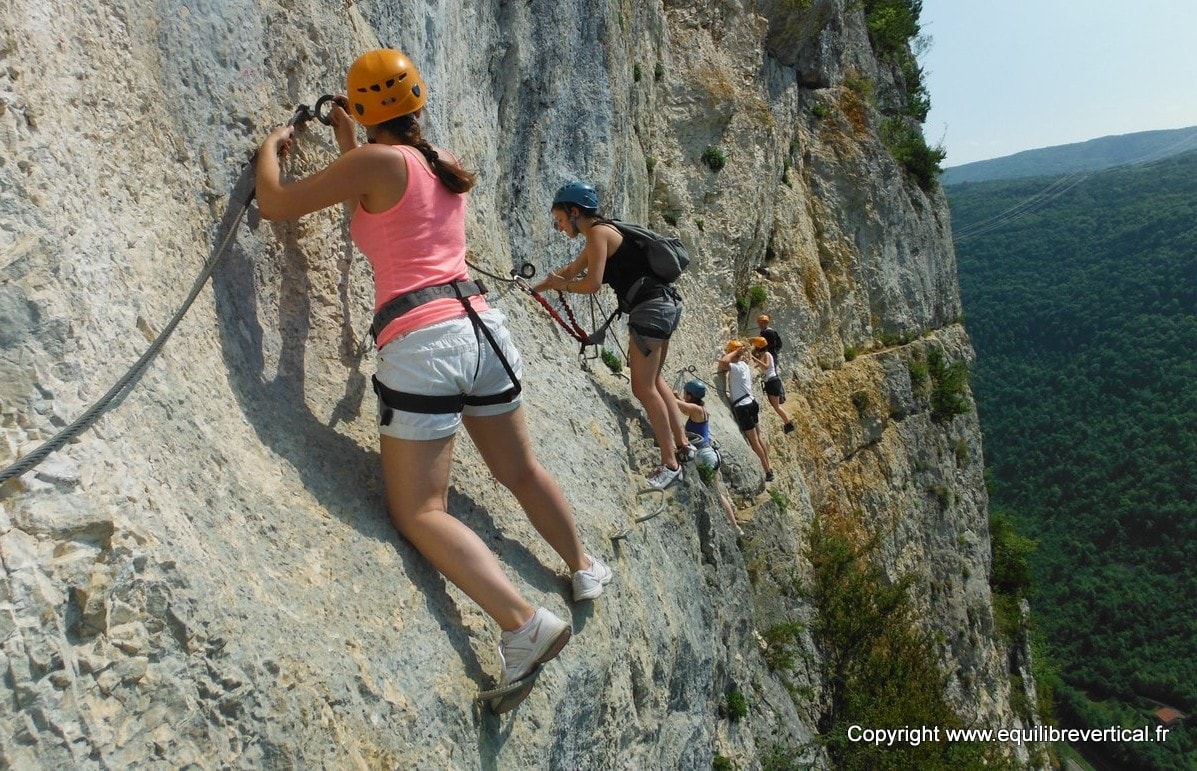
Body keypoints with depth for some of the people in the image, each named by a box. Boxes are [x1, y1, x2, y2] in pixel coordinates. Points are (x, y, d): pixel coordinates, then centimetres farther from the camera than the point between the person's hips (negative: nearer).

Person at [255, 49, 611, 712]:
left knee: (418, 511, -3)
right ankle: (584, 568, 42)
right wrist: (348, 143, 38)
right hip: (481, 327, 7)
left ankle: (524, 622, -15)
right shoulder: (448, 166, 14)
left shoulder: (377, 161, -5)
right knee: (521, 469, 24)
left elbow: (275, 203, 1)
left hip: (422, 341, -7)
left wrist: (271, 145, 20)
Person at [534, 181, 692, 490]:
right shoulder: (599, 235, 20)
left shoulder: (598, 232, -10)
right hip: (664, 305, 10)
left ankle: (670, 463, -1)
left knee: (643, 387, -7)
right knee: (654, 380, 22)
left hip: (650, 308, -10)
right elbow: (572, 269, 31)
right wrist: (536, 287, 34)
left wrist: (562, 286, 2)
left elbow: (592, 284, -16)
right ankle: (682, 445, 30)